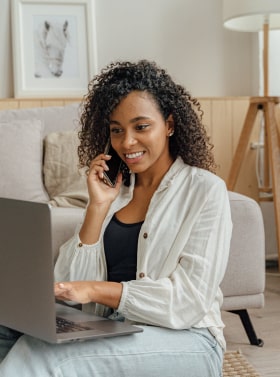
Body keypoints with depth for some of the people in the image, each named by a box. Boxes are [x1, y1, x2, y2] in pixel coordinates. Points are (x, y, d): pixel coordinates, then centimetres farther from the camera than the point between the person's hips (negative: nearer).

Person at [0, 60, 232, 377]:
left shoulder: (206, 190, 0)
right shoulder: (113, 189, 14)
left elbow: (190, 300, -11)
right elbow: (71, 284, 6)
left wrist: (97, 289, -20)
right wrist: (97, 207, -3)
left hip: (184, 340, -4)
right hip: (109, 333, 4)